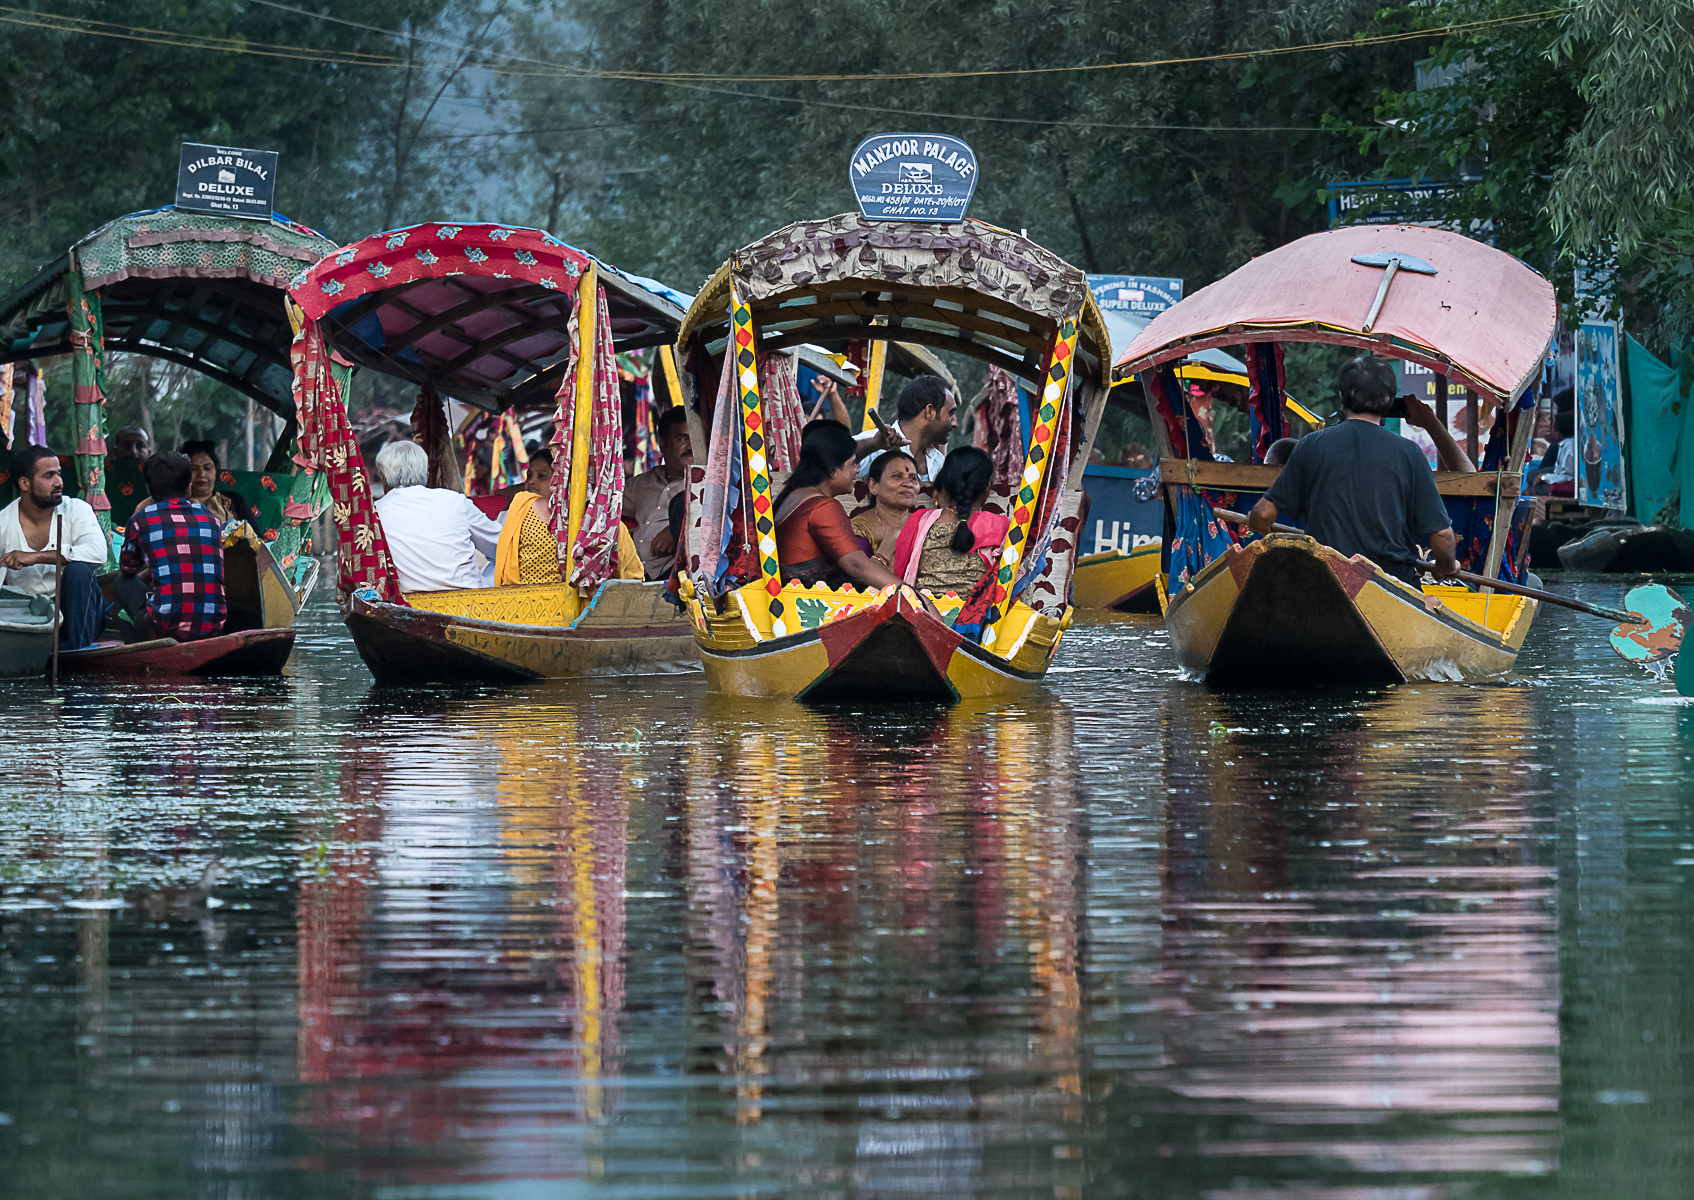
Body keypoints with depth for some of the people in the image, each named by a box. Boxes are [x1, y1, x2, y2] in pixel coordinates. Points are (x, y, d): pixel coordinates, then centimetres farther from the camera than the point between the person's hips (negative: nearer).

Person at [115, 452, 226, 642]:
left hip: (165, 630, -4)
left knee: (123, 582, 22)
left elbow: (127, 569, 23)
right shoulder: (211, 520, 13)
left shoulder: (141, 520, 3)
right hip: (214, 630, 4)